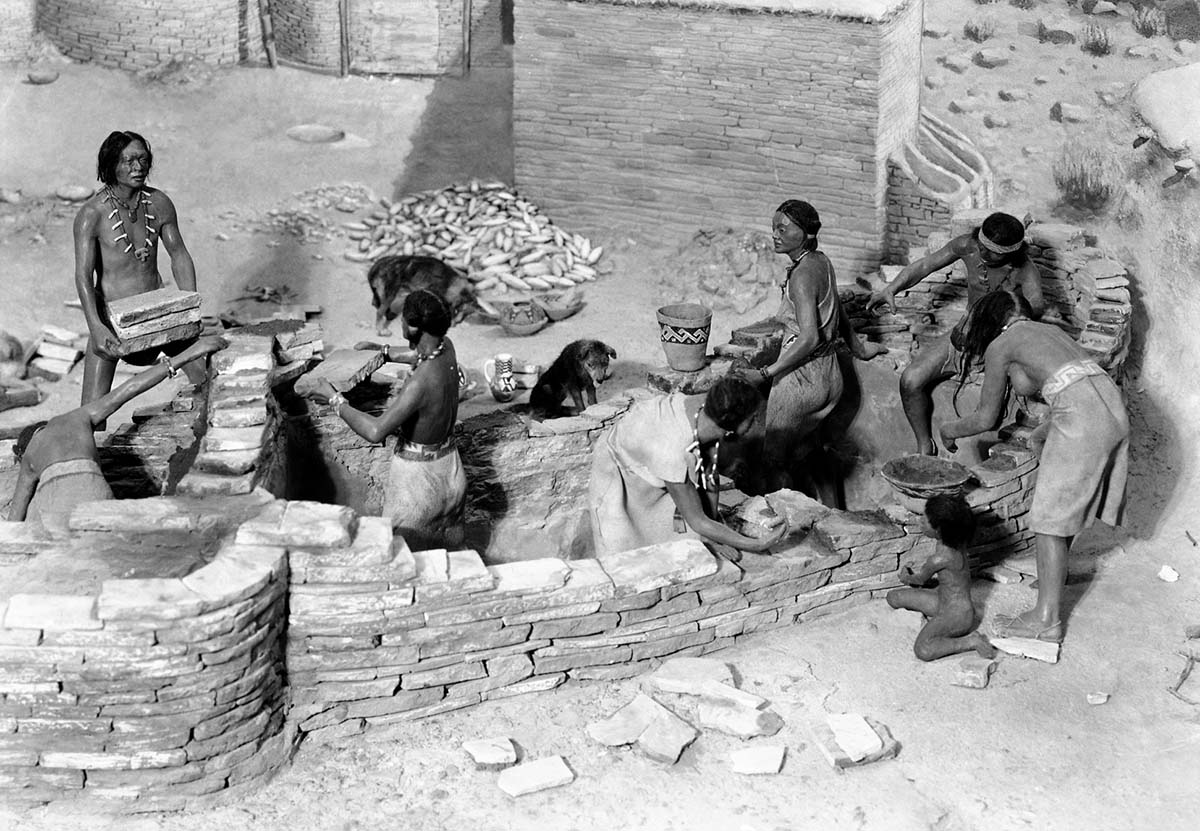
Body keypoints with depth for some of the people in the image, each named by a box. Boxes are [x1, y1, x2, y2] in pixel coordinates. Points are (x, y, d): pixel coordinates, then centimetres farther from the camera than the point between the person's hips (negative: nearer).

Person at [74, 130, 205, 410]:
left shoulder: (159, 204, -3)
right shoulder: (92, 214, -16)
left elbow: (179, 255, 5)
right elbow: (83, 275, -20)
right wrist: (96, 327, -33)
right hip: (112, 317, -4)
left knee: (204, 374, 4)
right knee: (92, 413, -10)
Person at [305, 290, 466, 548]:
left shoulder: (421, 382, -33)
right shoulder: (446, 347, -9)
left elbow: (375, 431, -36)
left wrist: (335, 400, -24)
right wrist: (384, 351, 28)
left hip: (417, 474, -8)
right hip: (449, 467, 8)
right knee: (447, 555, 23)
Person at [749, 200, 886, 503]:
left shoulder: (802, 275, -21)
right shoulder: (821, 262, 5)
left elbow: (809, 339, -28)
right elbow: (839, 315, 18)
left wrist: (766, 373, -24)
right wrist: (857, 347, 34)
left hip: (800, 378, -9)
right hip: (829, 374, 9)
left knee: (776, 462, 4)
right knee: (803, 457, 21)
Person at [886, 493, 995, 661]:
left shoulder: (941, 558, -30)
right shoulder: (956, 542, -6)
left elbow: (920, 580, -9)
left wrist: (906, 578, 11)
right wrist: (912, 570, 16)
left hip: (956, 614, -9)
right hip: (943, 598, 9)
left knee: (922, 650, -28)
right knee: (894, 597, 10)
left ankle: (970, 641, -15)